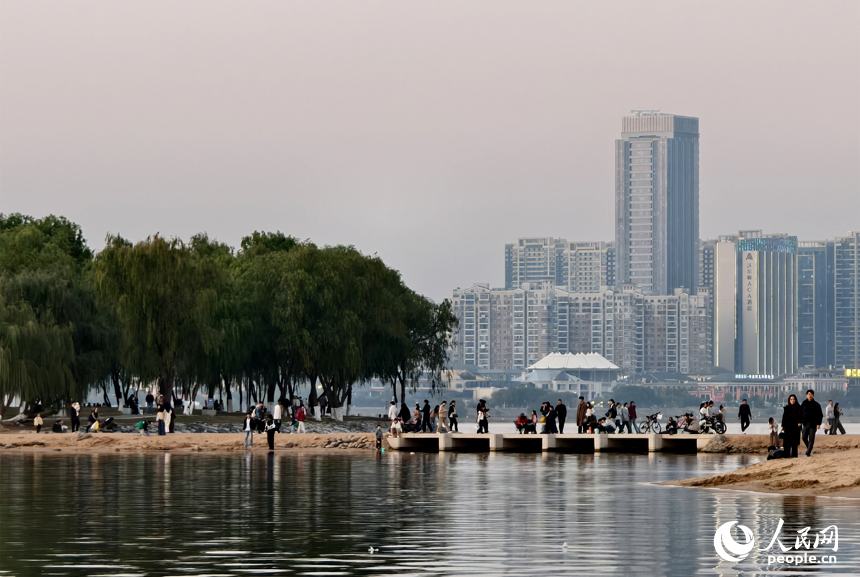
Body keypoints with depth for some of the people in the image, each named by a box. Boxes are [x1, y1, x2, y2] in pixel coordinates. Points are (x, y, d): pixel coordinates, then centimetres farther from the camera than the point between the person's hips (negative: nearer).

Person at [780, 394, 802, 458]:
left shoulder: (798, 408, 5)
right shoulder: (787, 408, 7)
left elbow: (801, 416, 1)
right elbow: (784, 417, 9)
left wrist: (800, 422, -16)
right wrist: (782, 426, 4)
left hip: (796, 426, 0)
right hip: (788, 426, 0)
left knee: (794, 441, 0)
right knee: (787, 441, -4)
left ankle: (794, 455, 3)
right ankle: (786, 454, -1)